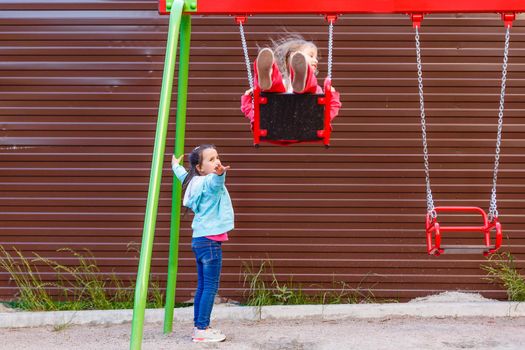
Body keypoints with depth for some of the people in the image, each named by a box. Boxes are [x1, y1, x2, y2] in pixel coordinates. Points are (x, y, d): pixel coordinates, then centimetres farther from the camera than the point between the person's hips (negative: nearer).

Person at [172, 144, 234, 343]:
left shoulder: (196, 182, 13)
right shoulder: (209, 181, -14)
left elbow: (183, 175, 34)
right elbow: (216, 180, -40)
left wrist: (176, 166, 55)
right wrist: (219, 173, -62)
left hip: (200, 239, 10)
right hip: (209, 240, -10)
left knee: (202, 286, 13)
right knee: (211, 286, -8)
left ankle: (199, 327, 18)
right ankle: (202, 330, -8)